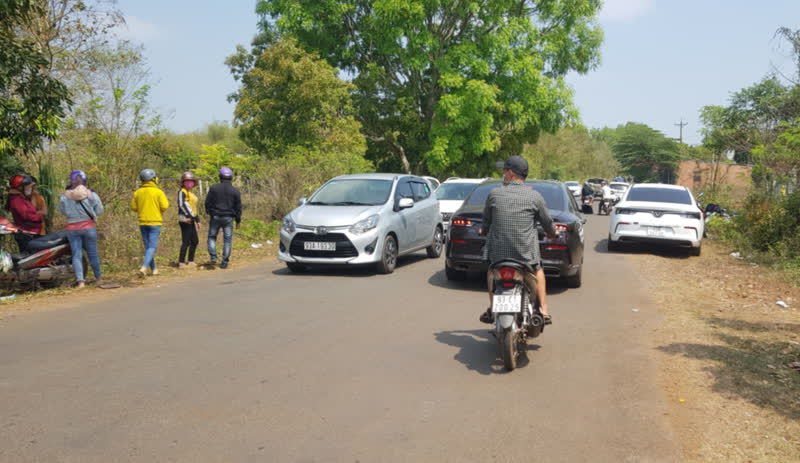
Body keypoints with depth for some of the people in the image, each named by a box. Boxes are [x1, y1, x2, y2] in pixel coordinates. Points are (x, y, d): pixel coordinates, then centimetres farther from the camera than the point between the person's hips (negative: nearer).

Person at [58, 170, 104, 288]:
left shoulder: (64, 196, -4)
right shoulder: (91, 194, -7)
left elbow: (62, 210, 6)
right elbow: (99, 210, -4)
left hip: (72, 228, 0)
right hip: (88, 226, 0)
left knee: (76, 255, 3)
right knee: (92, 253, 12)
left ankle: (80, 280, -7)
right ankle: (98, 277, 24)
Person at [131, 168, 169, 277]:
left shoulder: (138, 192, 2)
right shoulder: (158, 192, -10)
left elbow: (134, 207, 6)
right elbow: (164, 206, -14)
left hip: (143, 222, 4)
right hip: (155, 222, -4)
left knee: (147, 246, 13)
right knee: (152, 246, -3)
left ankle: (154, 269, 18)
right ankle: (144, 267, -19)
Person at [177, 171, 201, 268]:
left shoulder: (191, 194, 21)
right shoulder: (182, 192, -6)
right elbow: (181, 204, -19)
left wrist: (197, 220, 24)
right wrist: (188, 216, -27)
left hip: (191, 220, 9)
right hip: (185, 219, -9)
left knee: (195, 241, 13)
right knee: (186, 241, -9)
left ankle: (190, 261, 21)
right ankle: (181, 263, -5)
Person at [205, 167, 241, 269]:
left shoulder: (213, 188, -2)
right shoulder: (235, 191, -1)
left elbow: (207, 203, 2)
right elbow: (238, 208, 2)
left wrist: (209, 213, 19)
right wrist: (238, 221, 10)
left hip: (215, 217, 0)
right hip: (228, 218, 0)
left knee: (212, 237, 15)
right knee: (227, 239, 3)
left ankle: (213, 257, 0)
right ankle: (224, 262, 2)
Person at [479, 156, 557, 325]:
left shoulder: (494, 194, -2)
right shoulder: (534, 196, -3)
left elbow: (486, 220, 13)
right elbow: (547, 222, 10)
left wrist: (484, 231, 36)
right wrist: (553, 232, 33)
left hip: (498, 252, 0)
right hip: (526, 253, 0)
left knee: (492, 270, 30)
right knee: (537, 271, 29)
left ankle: (492, 309, 21)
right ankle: (544, 311, 21)